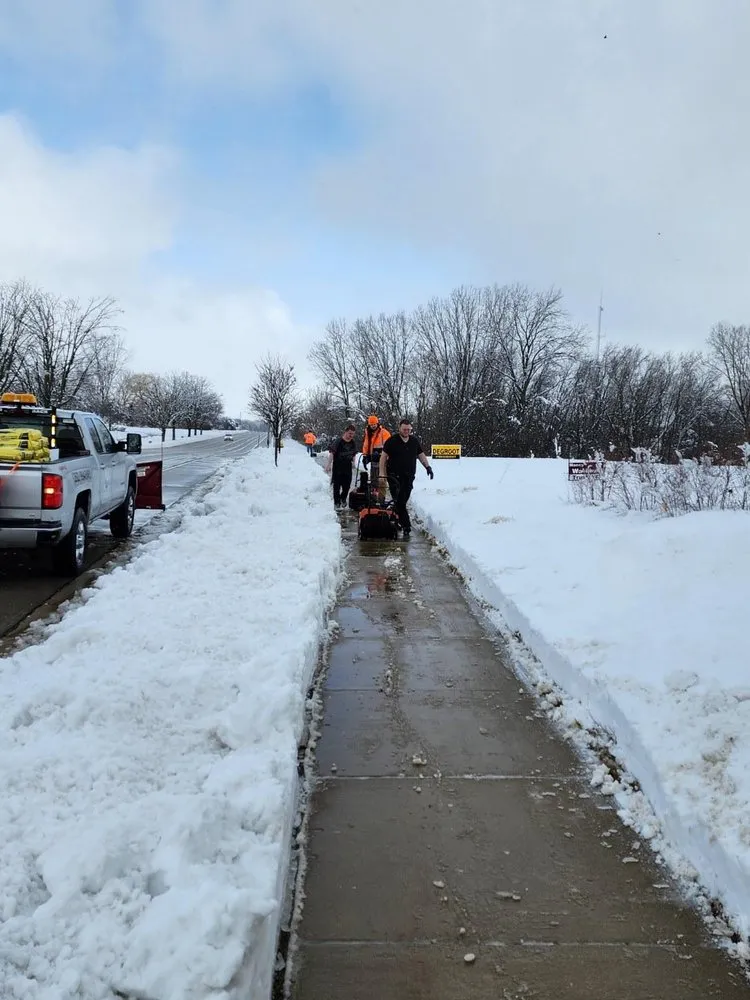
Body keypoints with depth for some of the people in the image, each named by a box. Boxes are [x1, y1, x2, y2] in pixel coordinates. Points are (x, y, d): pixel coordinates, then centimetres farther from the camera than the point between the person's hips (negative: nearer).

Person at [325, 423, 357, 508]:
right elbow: (332, 453, -14)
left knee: (347, 485, 7)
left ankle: (343, 499, 30)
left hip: (348, 467, 5)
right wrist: (328, 464, -17)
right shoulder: (338, 441, -13)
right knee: (337, 485, 2)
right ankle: (336, 502, 14)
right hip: (337, 467, -5)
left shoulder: (353, 443, 5)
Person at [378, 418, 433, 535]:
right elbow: (383, 457, -2)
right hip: (395, 476, -4)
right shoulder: (392, 441, -4)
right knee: (399, 501, -9)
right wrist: (382, 474, -8)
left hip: (409, 476, 4)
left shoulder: (415, 440, 9)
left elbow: (421, 455, 18)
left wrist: (428, 466, 3)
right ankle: (406, 526, -9)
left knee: (403, 501, 7)